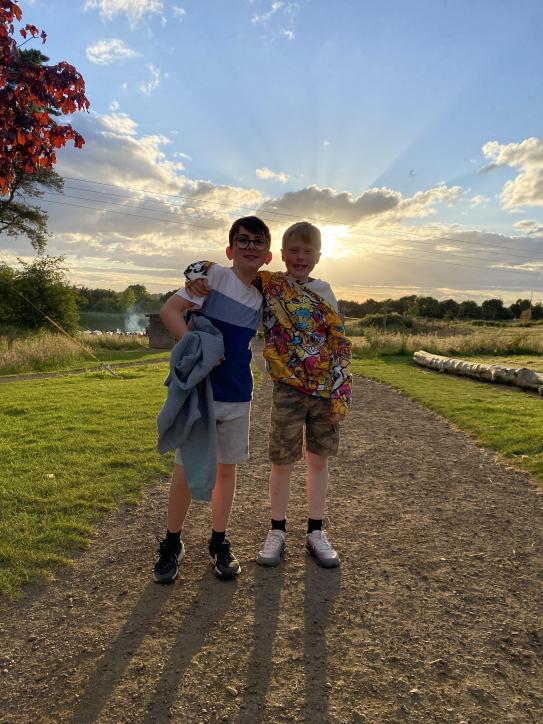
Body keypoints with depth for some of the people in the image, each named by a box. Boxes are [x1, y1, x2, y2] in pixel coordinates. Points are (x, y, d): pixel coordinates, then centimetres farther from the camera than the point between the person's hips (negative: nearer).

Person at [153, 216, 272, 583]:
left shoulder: (262, 296, 8)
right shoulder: (214, 275, -7)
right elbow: (169, 310, -13)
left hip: (237, 396, 5)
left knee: (227, 468, 13)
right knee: (186, 471, 3)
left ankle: (219, 542, 31)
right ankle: (172, 543, 25)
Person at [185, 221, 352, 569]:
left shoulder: (324, 290, 6)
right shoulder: (266, 283, 0)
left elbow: (341, 343, 4)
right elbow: (219, 270, 6)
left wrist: (341, 391, -2)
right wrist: (197, 273, -17)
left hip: (326, 389, 2)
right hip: (289, 388, -2)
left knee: (319, 459, 11)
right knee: (283, 461, 6)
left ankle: (316, 531, 27)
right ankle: (277, 530, 26)